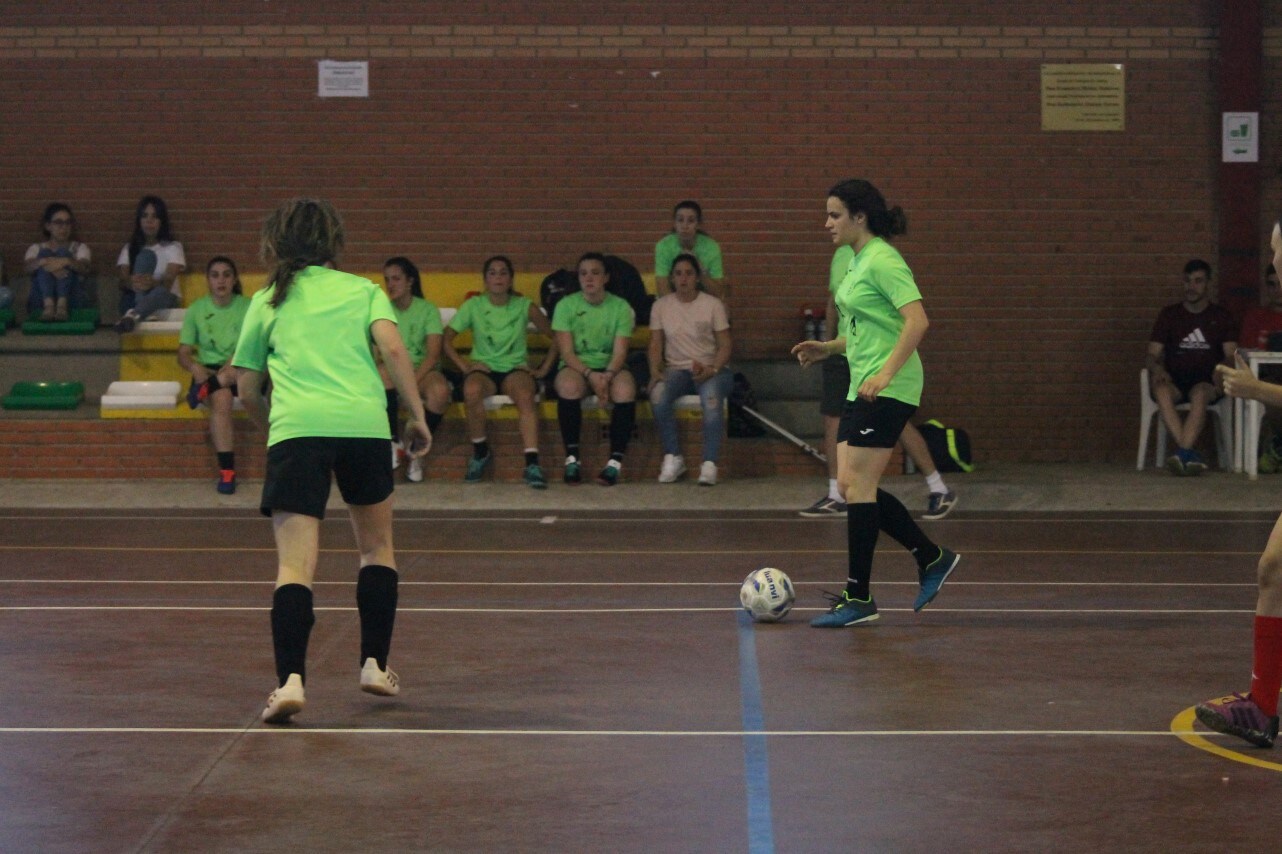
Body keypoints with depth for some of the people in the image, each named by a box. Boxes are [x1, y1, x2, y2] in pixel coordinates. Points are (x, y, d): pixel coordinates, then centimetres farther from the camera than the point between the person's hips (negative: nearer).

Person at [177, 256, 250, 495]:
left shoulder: (248, 306, 4)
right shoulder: (197, 309, 6)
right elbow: (183, 353, 3)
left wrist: (236, 361, -24)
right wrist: (195, 367, -20)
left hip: (240, 370, 0)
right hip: (210, 370, 0)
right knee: (221, 398, -35)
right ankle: (226, 471, -38)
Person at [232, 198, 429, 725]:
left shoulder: (266, 301, 20)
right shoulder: (362, 290, 18)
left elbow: (247, 389, 20)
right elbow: (392, 348, 0)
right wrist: (417, 415, 4)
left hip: (295, 429, -1)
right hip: (364, 424, 1)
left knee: (295, 567, -6)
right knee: (376, 548, 22)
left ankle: (290, 679, -24)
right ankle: (374, 665, 22)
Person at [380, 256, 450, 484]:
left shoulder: (427, 310, -2)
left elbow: (433, 354, -11)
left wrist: (411, 381, -26)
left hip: (424, 369, -1)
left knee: (440, 391, -36)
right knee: (384, 371, -36)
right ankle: (394, 442, -23)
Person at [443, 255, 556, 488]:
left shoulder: (524, 307, 5)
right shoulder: (473, 306, 6)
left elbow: (555, 336, 8)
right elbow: (446, 338, 5)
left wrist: (544, 368, 1)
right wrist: (463, 365, -6)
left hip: (515, 368, 0)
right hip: (483, 367, 0)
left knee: (526, 395, -36)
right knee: (471, 391, -36)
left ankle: (532, 463, -42)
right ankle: (480, 452, -14)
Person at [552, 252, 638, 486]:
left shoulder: (620, 307, 1)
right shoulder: (566, 305, -1)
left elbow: (620, 351, -6)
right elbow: (566, 352, -8)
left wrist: (607, 376, -26)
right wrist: (591, 375, -24)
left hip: (610, 368, 1)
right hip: (577, 367, -1)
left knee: (625, 390, -33)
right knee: (568, 386, -36)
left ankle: (615, 462, -28)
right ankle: (572, 459, -27)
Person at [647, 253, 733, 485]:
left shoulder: (713, 305, 1)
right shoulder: (661, 305, 7)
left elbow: (725, 345, -1)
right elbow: (656, 344, 5)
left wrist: (712, 370, -19)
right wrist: (655, 371, -14)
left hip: (710, 370, -2)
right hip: (676, 369, 2)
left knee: (712, 398, -37)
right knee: (658, 394, -32)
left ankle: (710, 464, -31)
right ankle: (673, 458, -18)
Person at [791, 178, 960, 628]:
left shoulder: (882, 260, -13)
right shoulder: (858, 262, 17)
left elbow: (916, 321, -22)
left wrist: (885, 373, -29)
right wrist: (829, 348, 15)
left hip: (888, 390, -10)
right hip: (863, 388, 10)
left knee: (857, 486, -8)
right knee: (853, 488, 8)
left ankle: (859, 598, -2)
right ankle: (932, 558, 19)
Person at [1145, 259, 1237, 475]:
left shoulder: (1221, 317, 15)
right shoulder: (1170, 315, 17)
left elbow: (1231, 355, 4)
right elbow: (1151, 355, 10)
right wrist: (1157, 368, -15)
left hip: (1206, 381, -1)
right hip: (1174, 380, 1)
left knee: (1200, 393, -39)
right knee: (1161, 391, -36)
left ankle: (1182, 452, -52)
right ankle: (1188, 453, -48)